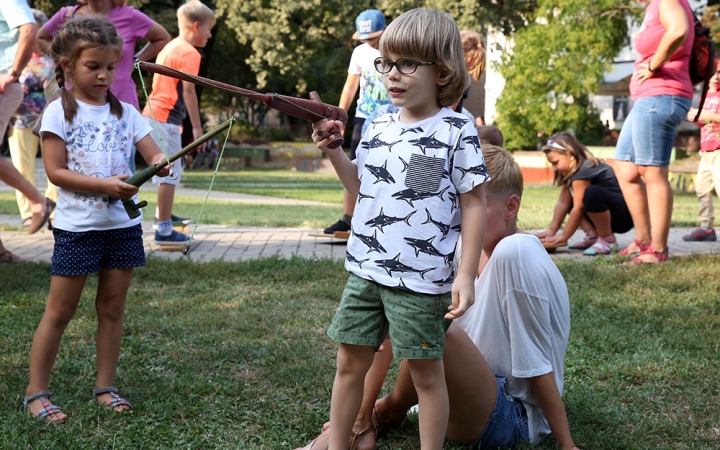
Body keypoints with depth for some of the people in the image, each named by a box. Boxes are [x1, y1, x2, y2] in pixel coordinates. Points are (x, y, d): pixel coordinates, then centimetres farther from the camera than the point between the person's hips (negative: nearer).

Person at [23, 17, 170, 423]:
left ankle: (105, 387, 23)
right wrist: (105, 184, -21)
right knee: (60, 311, 3)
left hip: (124, 225, 4)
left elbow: (154, 153, 2)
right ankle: (36, 393, 13)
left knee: (113, 308, 11)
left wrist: (162, 163, -23)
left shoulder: (125, 112, 7)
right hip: (78, 227, -4)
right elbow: (56, 172, -10)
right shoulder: (60, 112, -5)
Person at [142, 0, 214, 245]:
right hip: (165, 118, -10)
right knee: (170, 172, -7)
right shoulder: (190, 53, -11)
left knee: (169, 168, 24)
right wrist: (197, 127, -16)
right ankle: (164, 229, -6)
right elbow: (188, 91, -17)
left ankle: (162, 215, 38)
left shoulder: (170, 47, 18)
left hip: (153, 113, 10)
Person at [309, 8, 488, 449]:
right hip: (365, 271, 6)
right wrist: (334, 150, 5)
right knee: (350, 362, 13)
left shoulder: (457, 132, -9)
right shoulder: (379, 128, 9)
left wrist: (466, 274, -11)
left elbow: (474, 205, -7)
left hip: (421, 280, -6)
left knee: (426, 371, 6)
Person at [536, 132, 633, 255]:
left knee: (592, 193, -36)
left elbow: (578, 208, -22)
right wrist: (551, 231, -5)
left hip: (625, 213, -10)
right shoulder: (570, 170, 8)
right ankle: (593, 235, 2)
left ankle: (607, 239, -17)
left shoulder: (584, 171, -21)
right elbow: (562, 203, 3)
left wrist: (564, 236, -16)